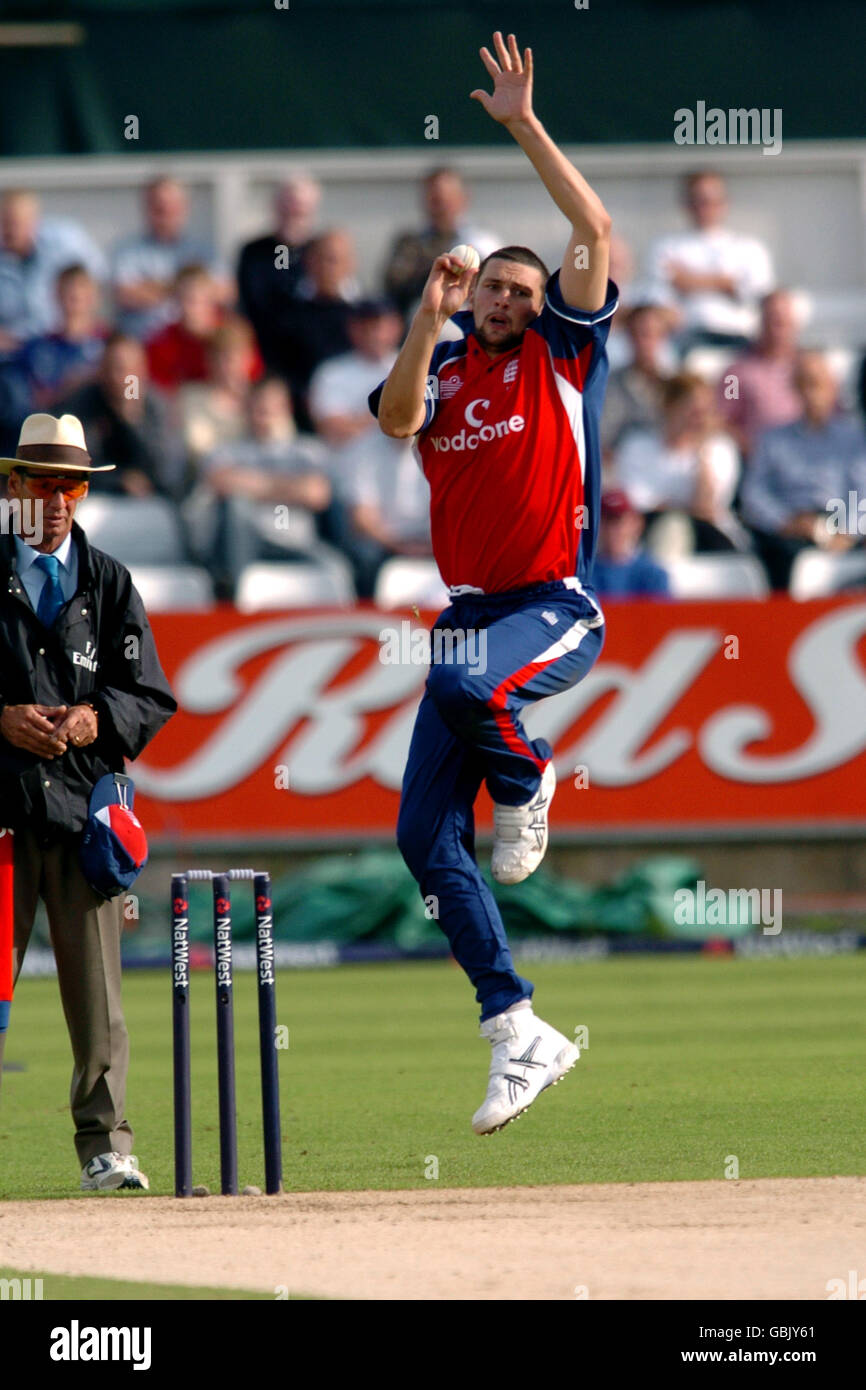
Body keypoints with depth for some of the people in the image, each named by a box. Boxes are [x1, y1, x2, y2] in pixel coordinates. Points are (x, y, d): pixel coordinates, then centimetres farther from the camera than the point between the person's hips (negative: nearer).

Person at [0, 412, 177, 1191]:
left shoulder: (111, 585, 14)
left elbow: (151, 700, 10)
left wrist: (95, 718, -9)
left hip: (85, 804, 1)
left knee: (97, 990, -1)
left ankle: (105, 1148, 5)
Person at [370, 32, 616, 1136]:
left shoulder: (561, 352, 4)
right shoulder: (444, 370, 13)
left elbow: (594, 231, -7)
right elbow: (395, 419, -9)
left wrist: (523, 124, -9)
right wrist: (427, 323, -17)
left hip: (558, 609, -5)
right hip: (469, 610, 5)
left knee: (472, 682, -39)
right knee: (427, 837, -4)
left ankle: (528, 784, -4)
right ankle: (518, 1035, 0)